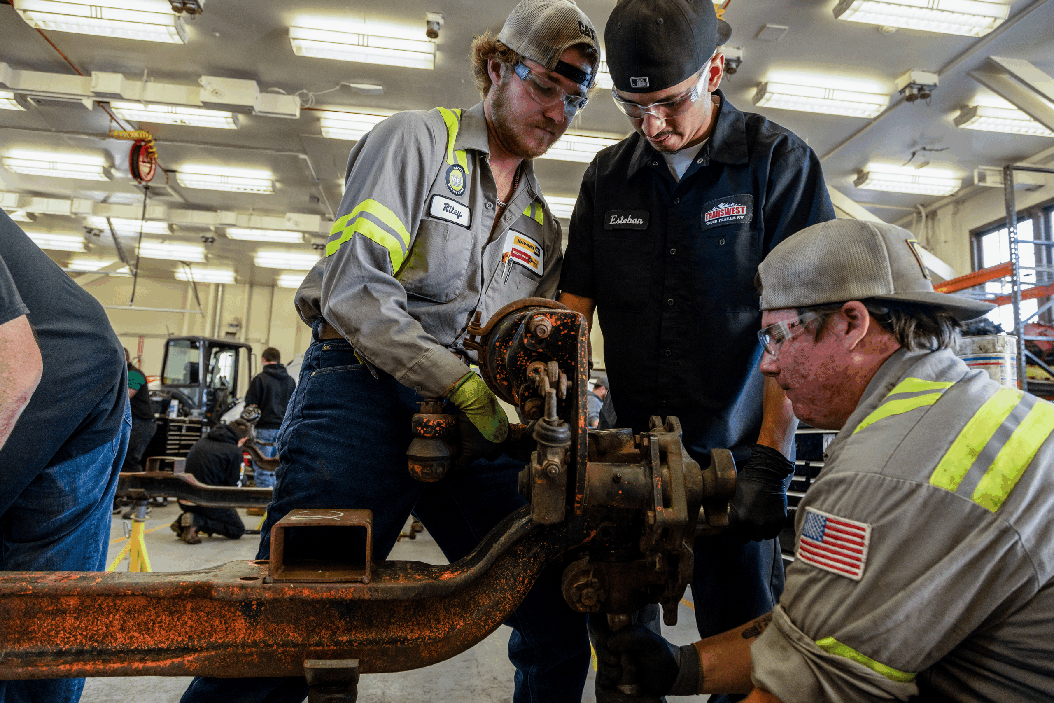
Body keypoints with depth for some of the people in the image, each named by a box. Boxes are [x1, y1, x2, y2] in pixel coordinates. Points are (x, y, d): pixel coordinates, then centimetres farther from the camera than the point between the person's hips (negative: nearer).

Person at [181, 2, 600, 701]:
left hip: (477, 422, 6)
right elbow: (351, 290, -11)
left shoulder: (542, 222, 21)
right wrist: (464, 386, -17)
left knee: (561, 618, 1)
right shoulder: (416, 139, 2)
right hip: (366, 391, -5)